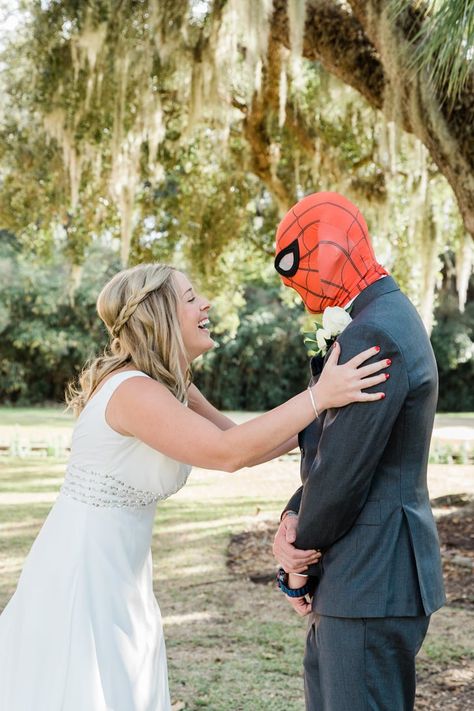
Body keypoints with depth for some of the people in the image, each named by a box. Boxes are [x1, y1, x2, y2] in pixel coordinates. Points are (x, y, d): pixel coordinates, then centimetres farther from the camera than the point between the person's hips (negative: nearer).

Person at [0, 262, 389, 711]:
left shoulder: (172, 388, 6)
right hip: (81, 577, -9)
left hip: (116, 577, 9)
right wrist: (318, 397, -30)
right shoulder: (134, 391, -23)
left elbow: (238, 443, 9)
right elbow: (227, 453, -31)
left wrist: (324, 421, 1)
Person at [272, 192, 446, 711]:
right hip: (368, 572, 10)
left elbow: (342, 471, -22)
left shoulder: (372, 335, -22)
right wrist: (293, 517, 1)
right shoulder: (389, 318, 13)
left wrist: (301, 553, -5)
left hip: (372, 581, -10)